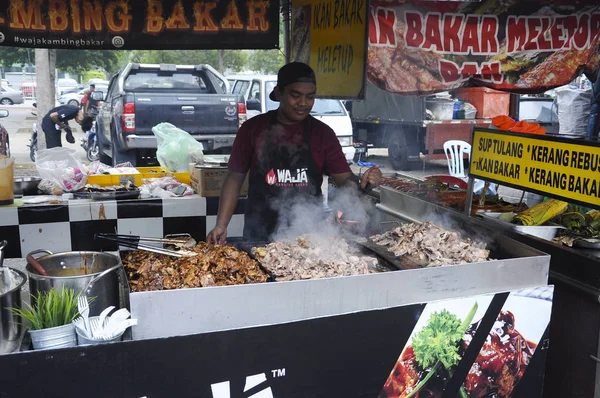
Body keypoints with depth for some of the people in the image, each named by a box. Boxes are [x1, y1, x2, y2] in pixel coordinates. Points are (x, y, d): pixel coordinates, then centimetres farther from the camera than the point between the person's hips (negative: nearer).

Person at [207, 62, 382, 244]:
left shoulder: (323, 133, 2)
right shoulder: (253, 128, -1)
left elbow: (344, 179, 0)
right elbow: (235, 178, 2)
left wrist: (362, 183, -22)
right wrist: (221, 225, -6)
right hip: (260, 235, -1)